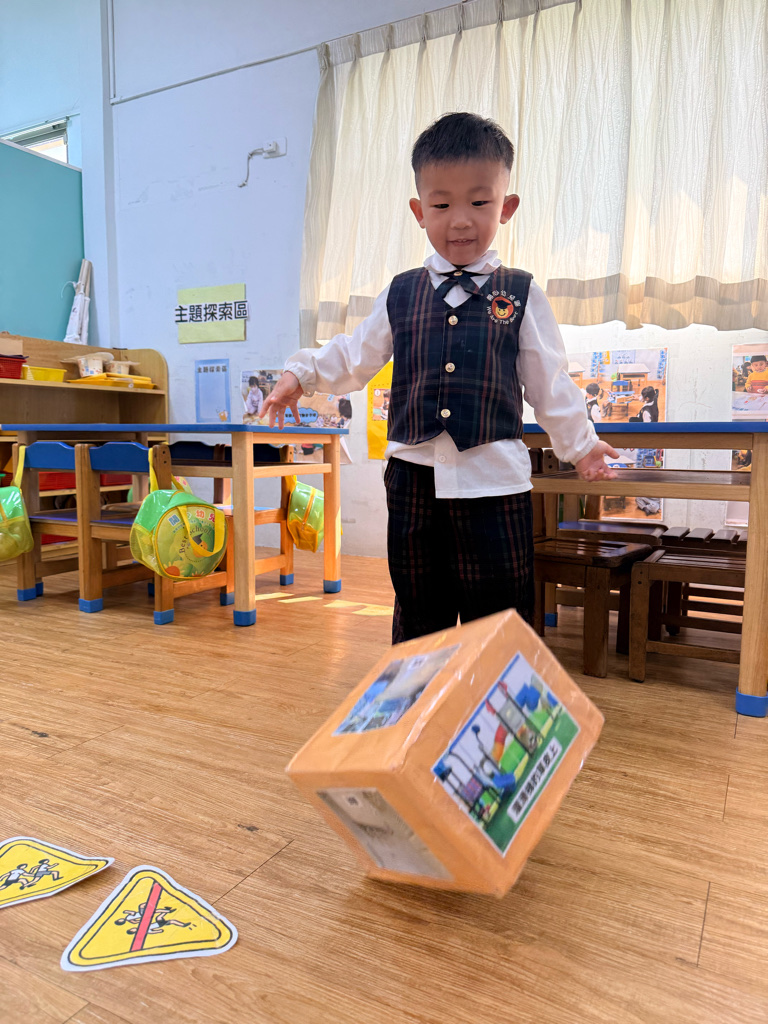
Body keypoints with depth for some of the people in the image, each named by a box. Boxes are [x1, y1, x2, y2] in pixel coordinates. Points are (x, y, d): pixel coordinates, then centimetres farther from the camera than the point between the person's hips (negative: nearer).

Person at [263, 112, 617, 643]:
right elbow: (355, 358, 16)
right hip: (414, 476, 2)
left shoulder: (521, 295, 4)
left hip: (493, 479, -2)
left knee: (500, 617, 6)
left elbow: (550, 381, 8)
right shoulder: (400, 295, 8)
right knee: (418, 615, 15)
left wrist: (580, 443, 10)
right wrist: (302, 374, 5)